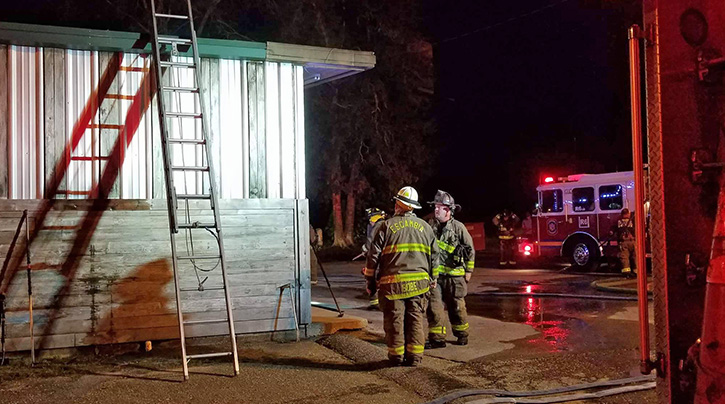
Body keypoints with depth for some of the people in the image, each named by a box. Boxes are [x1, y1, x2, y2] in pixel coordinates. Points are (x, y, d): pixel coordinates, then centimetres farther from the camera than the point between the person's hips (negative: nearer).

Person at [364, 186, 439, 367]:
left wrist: (371, 282, 8)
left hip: (392, 282, -2)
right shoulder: (425, 227, 12)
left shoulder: (386, 226, 1)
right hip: (419, 282, 3)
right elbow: (434, 255, 17)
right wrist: (433, 278, 28)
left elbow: (374, 256, 0)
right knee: (416, 319, 7)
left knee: (394, 320, 4)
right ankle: (414, 356, 9)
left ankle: (396, 356, 9)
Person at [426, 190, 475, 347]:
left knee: (456, 307, 9)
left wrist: (468, 270, 3)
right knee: (433, 306, -4)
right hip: (434, 274, 3)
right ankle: (437, 338, 5)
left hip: (454, 275, -3)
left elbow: (470, 249, 3)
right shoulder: (431, 225, 6)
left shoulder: (458, 227, -5)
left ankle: (462, 335, 27)